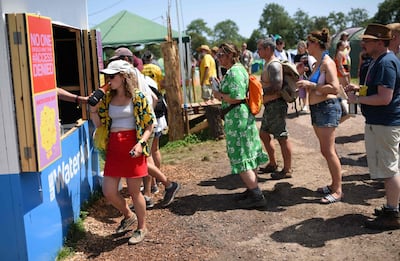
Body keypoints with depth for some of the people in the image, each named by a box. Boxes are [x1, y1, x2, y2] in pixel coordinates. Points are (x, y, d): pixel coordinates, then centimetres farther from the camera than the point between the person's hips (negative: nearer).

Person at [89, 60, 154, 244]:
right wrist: (93, 110, -3)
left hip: (132, 147, -5)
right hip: (113, 147, 5)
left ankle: (142, 228, 26)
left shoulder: (137, 97, -4)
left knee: (134, 191, 4)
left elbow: (149, 125, -3)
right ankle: (128, 216, 34)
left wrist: (141, 143, -17)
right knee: (108, 191, 5)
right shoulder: (107, 98, 10)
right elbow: (100, 125, 14)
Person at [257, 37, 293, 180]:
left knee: (282, 137, -2)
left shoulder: (274, 65, -17)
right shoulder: (268, 63, 15)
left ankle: (287, 170, 8)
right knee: (264, 134, 18)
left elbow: (276, 88, -24)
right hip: (269, 105, 11)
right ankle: (273, 164, 30)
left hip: (276, 104, -11)